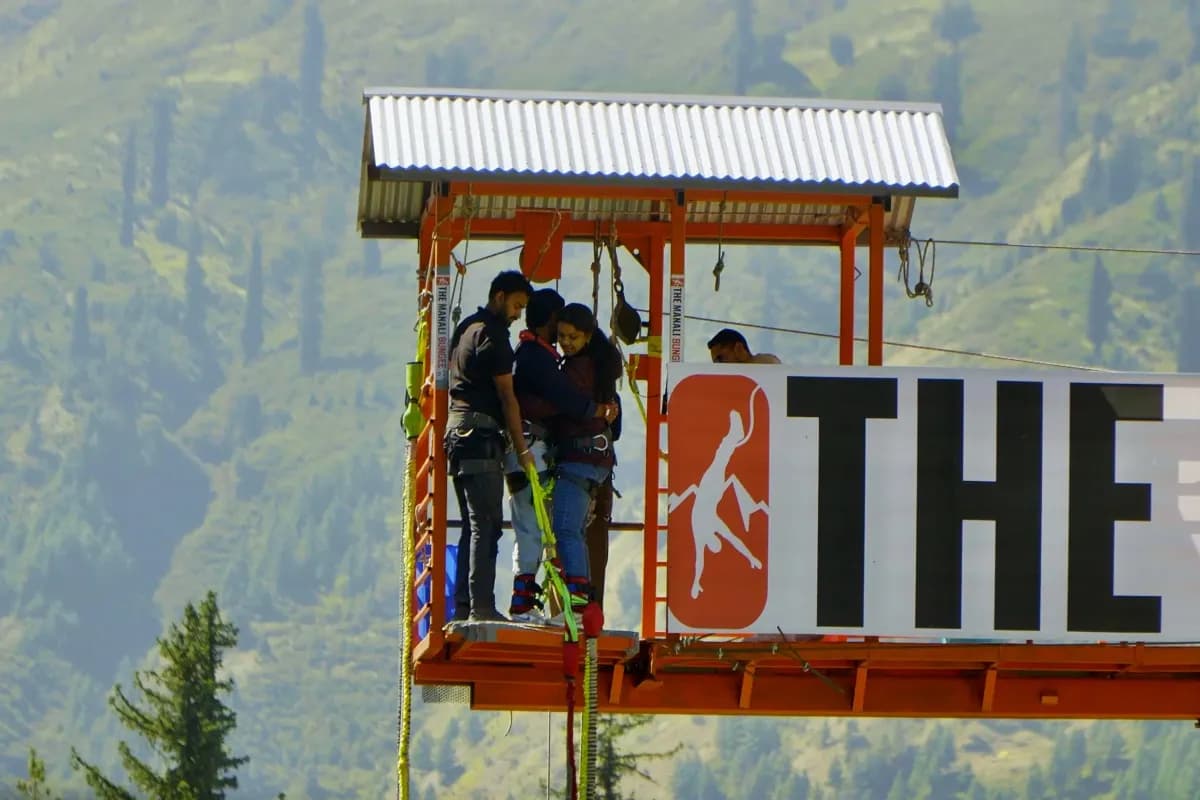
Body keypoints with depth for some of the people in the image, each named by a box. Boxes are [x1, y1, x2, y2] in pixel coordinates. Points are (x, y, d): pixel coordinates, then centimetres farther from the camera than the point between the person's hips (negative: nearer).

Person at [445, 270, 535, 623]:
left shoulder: (465, 328, 20)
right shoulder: (492, 334, -10)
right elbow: (506, 395, -12)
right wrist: (521, 448, -9)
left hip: (456, 427, 10)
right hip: (481, 433, -10)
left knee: (473, 525, 11)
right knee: (486, 525, -12)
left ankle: (464, 606, 9)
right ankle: (481, 606, -17)